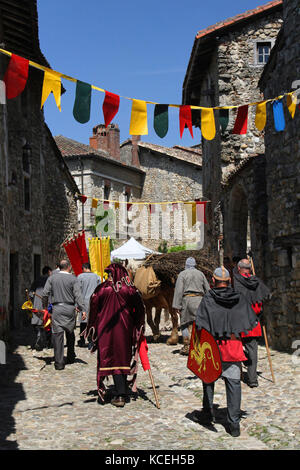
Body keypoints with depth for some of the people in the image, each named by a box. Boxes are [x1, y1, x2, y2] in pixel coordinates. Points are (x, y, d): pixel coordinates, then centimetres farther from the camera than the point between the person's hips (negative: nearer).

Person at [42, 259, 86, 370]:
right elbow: (78, 296, -8)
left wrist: (45, 306, 16)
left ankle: (59, 362, -3)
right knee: (70, 333, 17)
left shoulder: (52, 278, 5)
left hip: (56, 309, 1)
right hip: (69, 309, 0)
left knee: (57, 335, -1)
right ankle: (71, 358, 27)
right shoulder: (73, 279, -2)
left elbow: (45, 294, 4)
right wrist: (82, 309, -7)